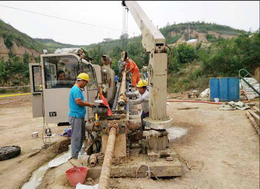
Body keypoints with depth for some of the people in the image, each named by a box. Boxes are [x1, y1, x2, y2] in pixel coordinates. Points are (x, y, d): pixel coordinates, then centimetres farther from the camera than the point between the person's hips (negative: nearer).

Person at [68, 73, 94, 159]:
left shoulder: (78, 89, 17)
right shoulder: (76, 89, -16)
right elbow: (78, 102, -23)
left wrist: (87, 104, 9)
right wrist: (88, 104, -10)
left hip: (79, 116, 11)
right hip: (76, 116, -11)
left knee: (81, 135, 17)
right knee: (76, 136, -2)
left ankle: (79, 152, 29)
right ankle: (75, 155, 8)